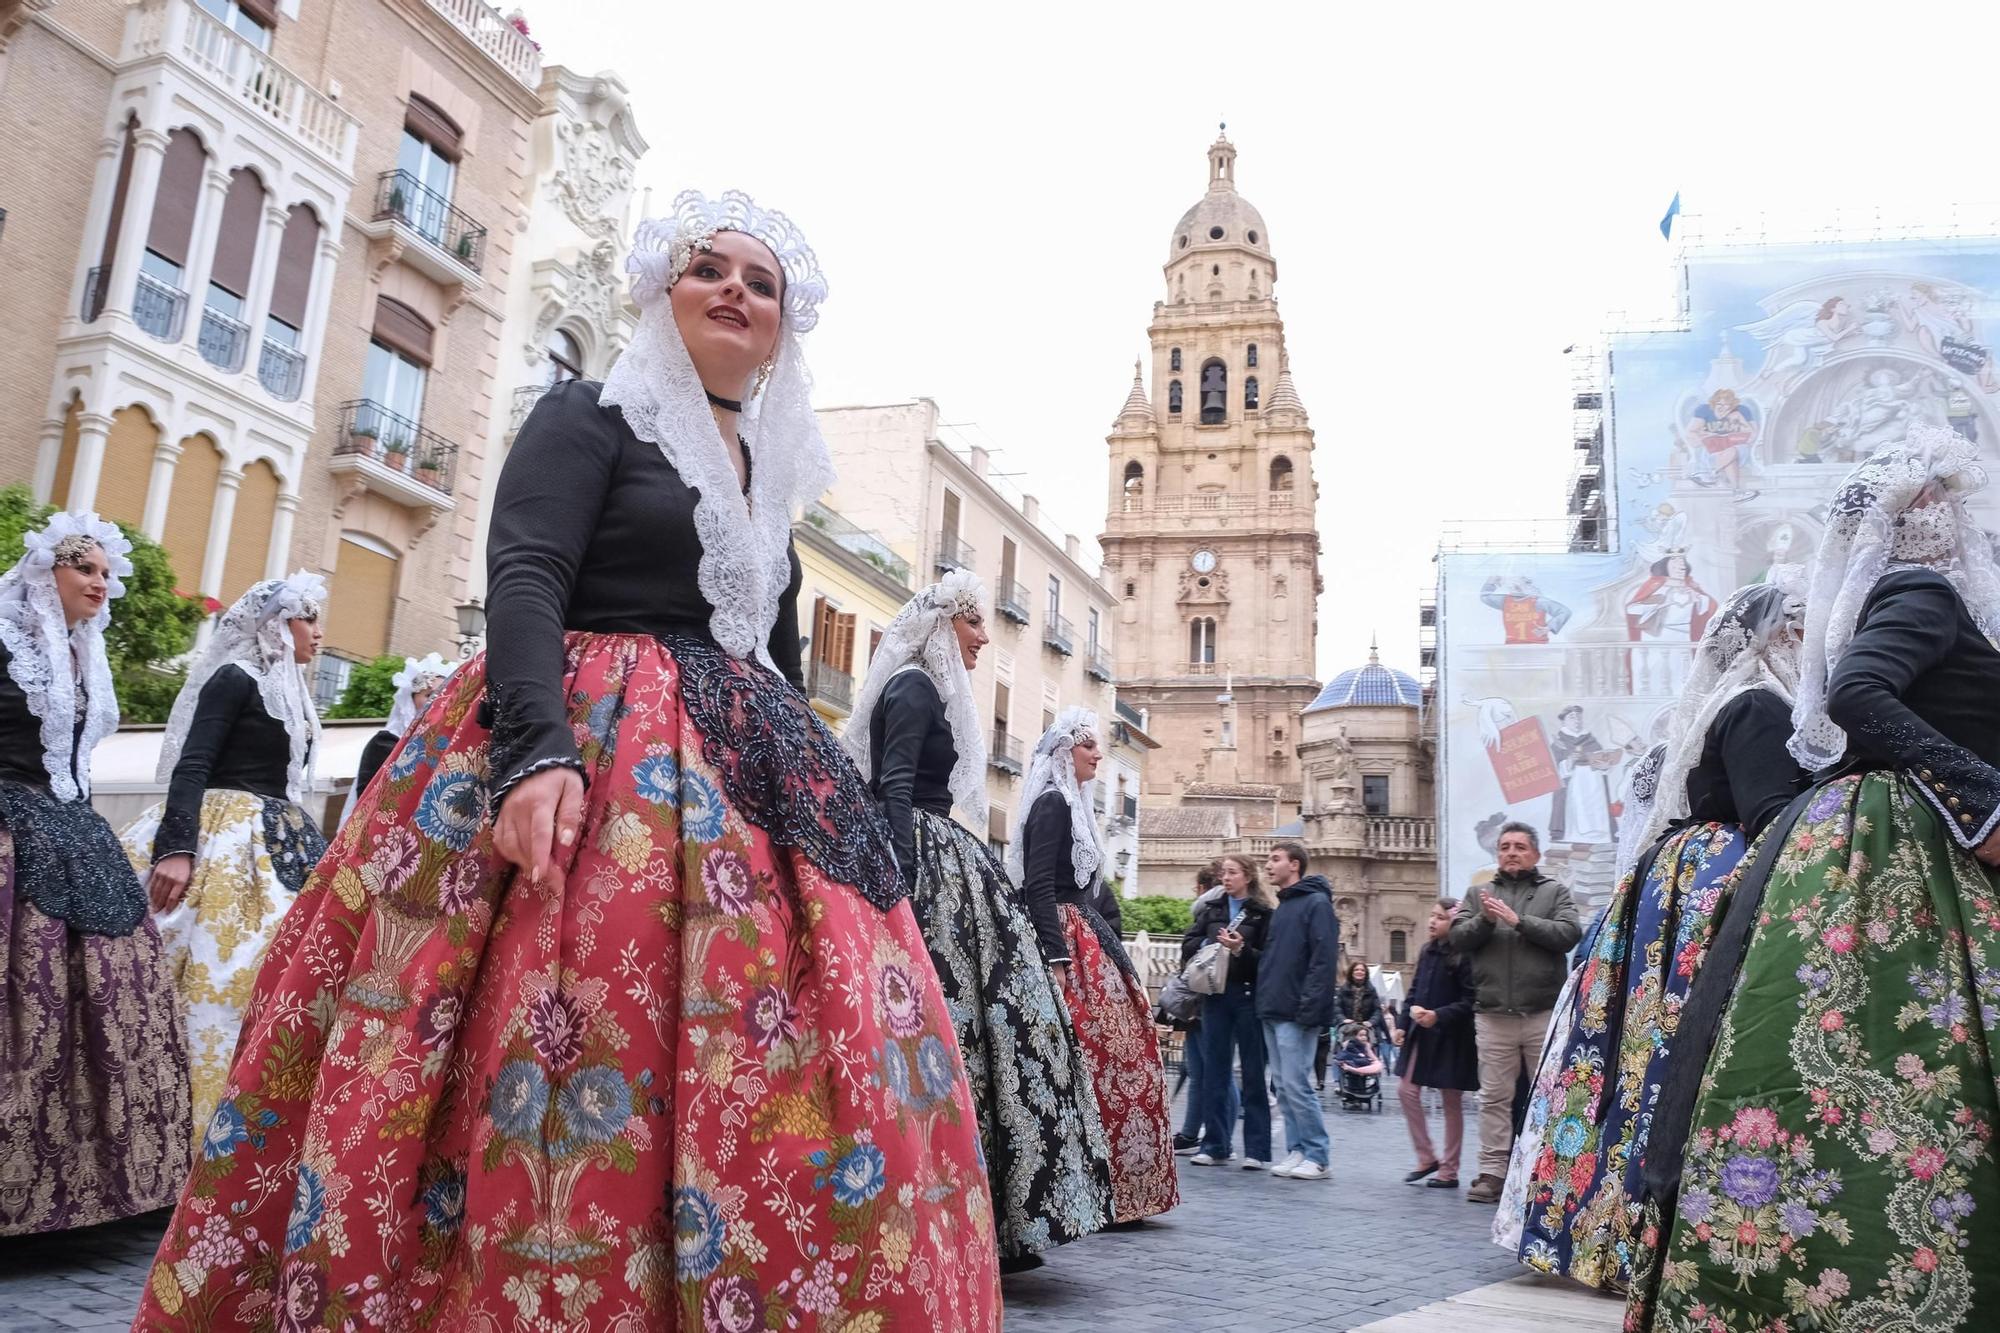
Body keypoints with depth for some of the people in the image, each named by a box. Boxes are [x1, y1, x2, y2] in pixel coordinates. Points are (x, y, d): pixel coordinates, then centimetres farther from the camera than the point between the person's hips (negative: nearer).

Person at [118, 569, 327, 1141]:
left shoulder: (290, 692, 17)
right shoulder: (235, 679, -7)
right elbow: (191, 768, -15)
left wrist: (307, 852, 20)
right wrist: (176, 848, -25)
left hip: (277, 843, 9)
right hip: (225, 838, -9)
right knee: (215, 977, -10)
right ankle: (178, 1120, -2)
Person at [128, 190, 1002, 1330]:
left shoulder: (771, 478, 22)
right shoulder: (594, 414, 4)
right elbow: (524, 581, -12)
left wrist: (819, 792, 19)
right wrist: (540, 749, -28)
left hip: (753, 781, 7)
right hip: (586, 753, -6)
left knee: (822, 1066, -4)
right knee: (568, 1064, -16)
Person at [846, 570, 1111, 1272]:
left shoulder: (931, 690, 23)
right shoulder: (913, 687, -7)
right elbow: (893, 790, -17)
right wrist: (905, 884, -26)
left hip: (944, 860, 10)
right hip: (928, 862, -10)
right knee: (937, 1016, -11)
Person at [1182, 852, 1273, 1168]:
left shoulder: (1264, 913, -2)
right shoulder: (1211, 908, 13)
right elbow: (1188, 944, 9)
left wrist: (1242, 949, -22)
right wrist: (1210, 944, -8)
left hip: (1249, 996, -4)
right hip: (1216, 994, 4)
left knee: (1253, 1073, 2)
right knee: (1214, 1071, 7)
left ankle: (1257, 1150, 7)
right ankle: (1214, 1145, 15)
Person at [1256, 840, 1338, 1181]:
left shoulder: (1316, 903, -8)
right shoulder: (1281, 907, 20)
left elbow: (1324, 959, -16)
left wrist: (1309, 1008, -21)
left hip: (1297, 1014, -9)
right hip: (1273, 1012, 9)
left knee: (1296, 1085, -8)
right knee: (1285, 1088, 9)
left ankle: (1317, 1156, 0)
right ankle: (1297, 1151, 15)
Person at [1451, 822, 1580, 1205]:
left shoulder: (1555, 892, 9)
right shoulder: (1480, 894, 15)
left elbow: (1568, 934, -7)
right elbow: (1458, 937, 5)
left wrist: (1519, 920, -15)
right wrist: (1485, 919, -14)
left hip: (1543, 1013, -2)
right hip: (1493, 1015, 2)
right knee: (1494, 1097, 4)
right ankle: (1492, 1172, 9)